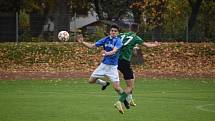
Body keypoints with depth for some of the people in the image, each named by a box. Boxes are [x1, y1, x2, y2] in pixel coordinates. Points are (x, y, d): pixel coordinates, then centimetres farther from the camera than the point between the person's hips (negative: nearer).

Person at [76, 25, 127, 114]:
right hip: (103, 64, 5)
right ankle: (104, 83, 35)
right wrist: (82, 42, -9)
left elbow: (114, 51, -30)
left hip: (113, 66, -5)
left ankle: (125, 99, 9)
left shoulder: (118, 41, -13)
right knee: (91, 80, 7)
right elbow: (92, 46, 3)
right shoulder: (105, 39, 1)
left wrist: (107, 53, -51)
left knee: (116, 87, -14)